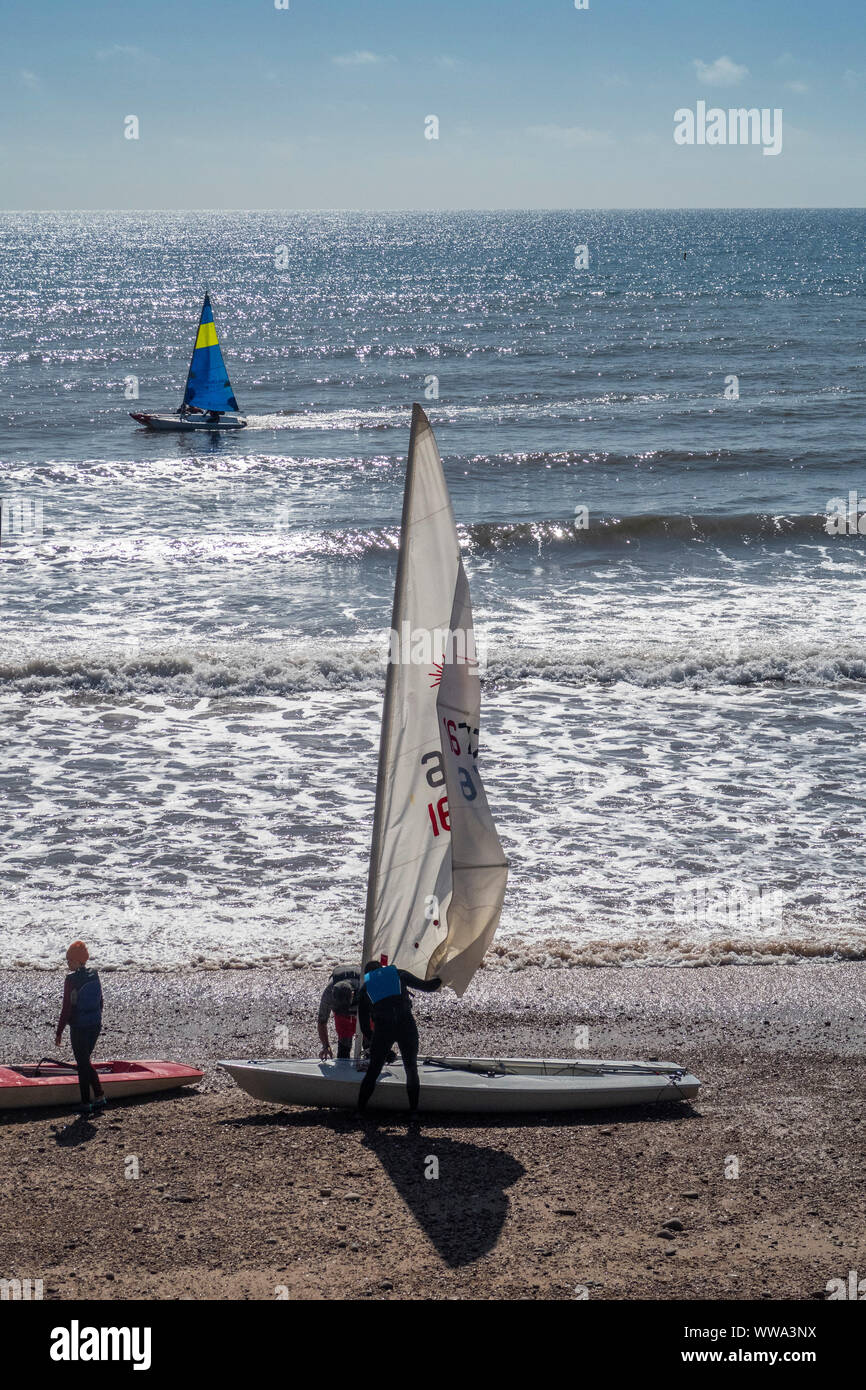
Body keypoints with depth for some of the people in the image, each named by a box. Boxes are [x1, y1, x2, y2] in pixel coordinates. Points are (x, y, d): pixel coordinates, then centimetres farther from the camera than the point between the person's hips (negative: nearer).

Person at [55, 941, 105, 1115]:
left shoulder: (71, 980, -17)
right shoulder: (94, 976, 3)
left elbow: (67, 1008, -16)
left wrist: (59, 1033, -9)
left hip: (79, 1027, -6)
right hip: (95, 1025, 6)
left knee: (82, 1064, 3)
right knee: (86, 1062, 20)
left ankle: (86, 1104, 9)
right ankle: (99, 1097, 17)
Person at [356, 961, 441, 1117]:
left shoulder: (364, 989, 19)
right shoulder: (399, 974, 17)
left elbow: (364, 1025, 18)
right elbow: (426, 987, 18)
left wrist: (372, 1044, 30)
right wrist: (438, 979, 38)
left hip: (382, 1028, 0)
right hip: (406, 1025, 0)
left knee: (373, 1070, 13)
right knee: (411, 1069, 15)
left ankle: (360, 1111, 12)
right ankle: (413, 1111, 15)